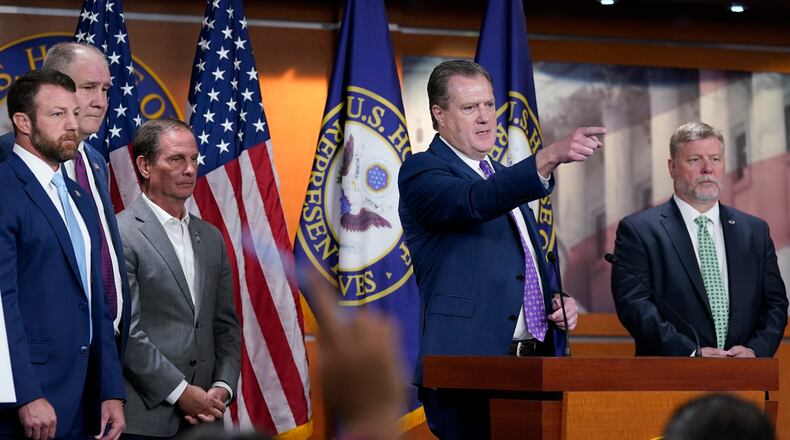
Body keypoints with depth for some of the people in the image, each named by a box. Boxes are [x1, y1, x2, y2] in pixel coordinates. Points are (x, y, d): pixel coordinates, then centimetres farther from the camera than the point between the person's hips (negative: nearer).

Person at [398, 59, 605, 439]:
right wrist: (550, 157, -39)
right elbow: (476, 202, -26)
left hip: (531, 367, 8)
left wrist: (556, 303, 8)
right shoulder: (422, 172, -4)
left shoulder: (503, 176, 22)